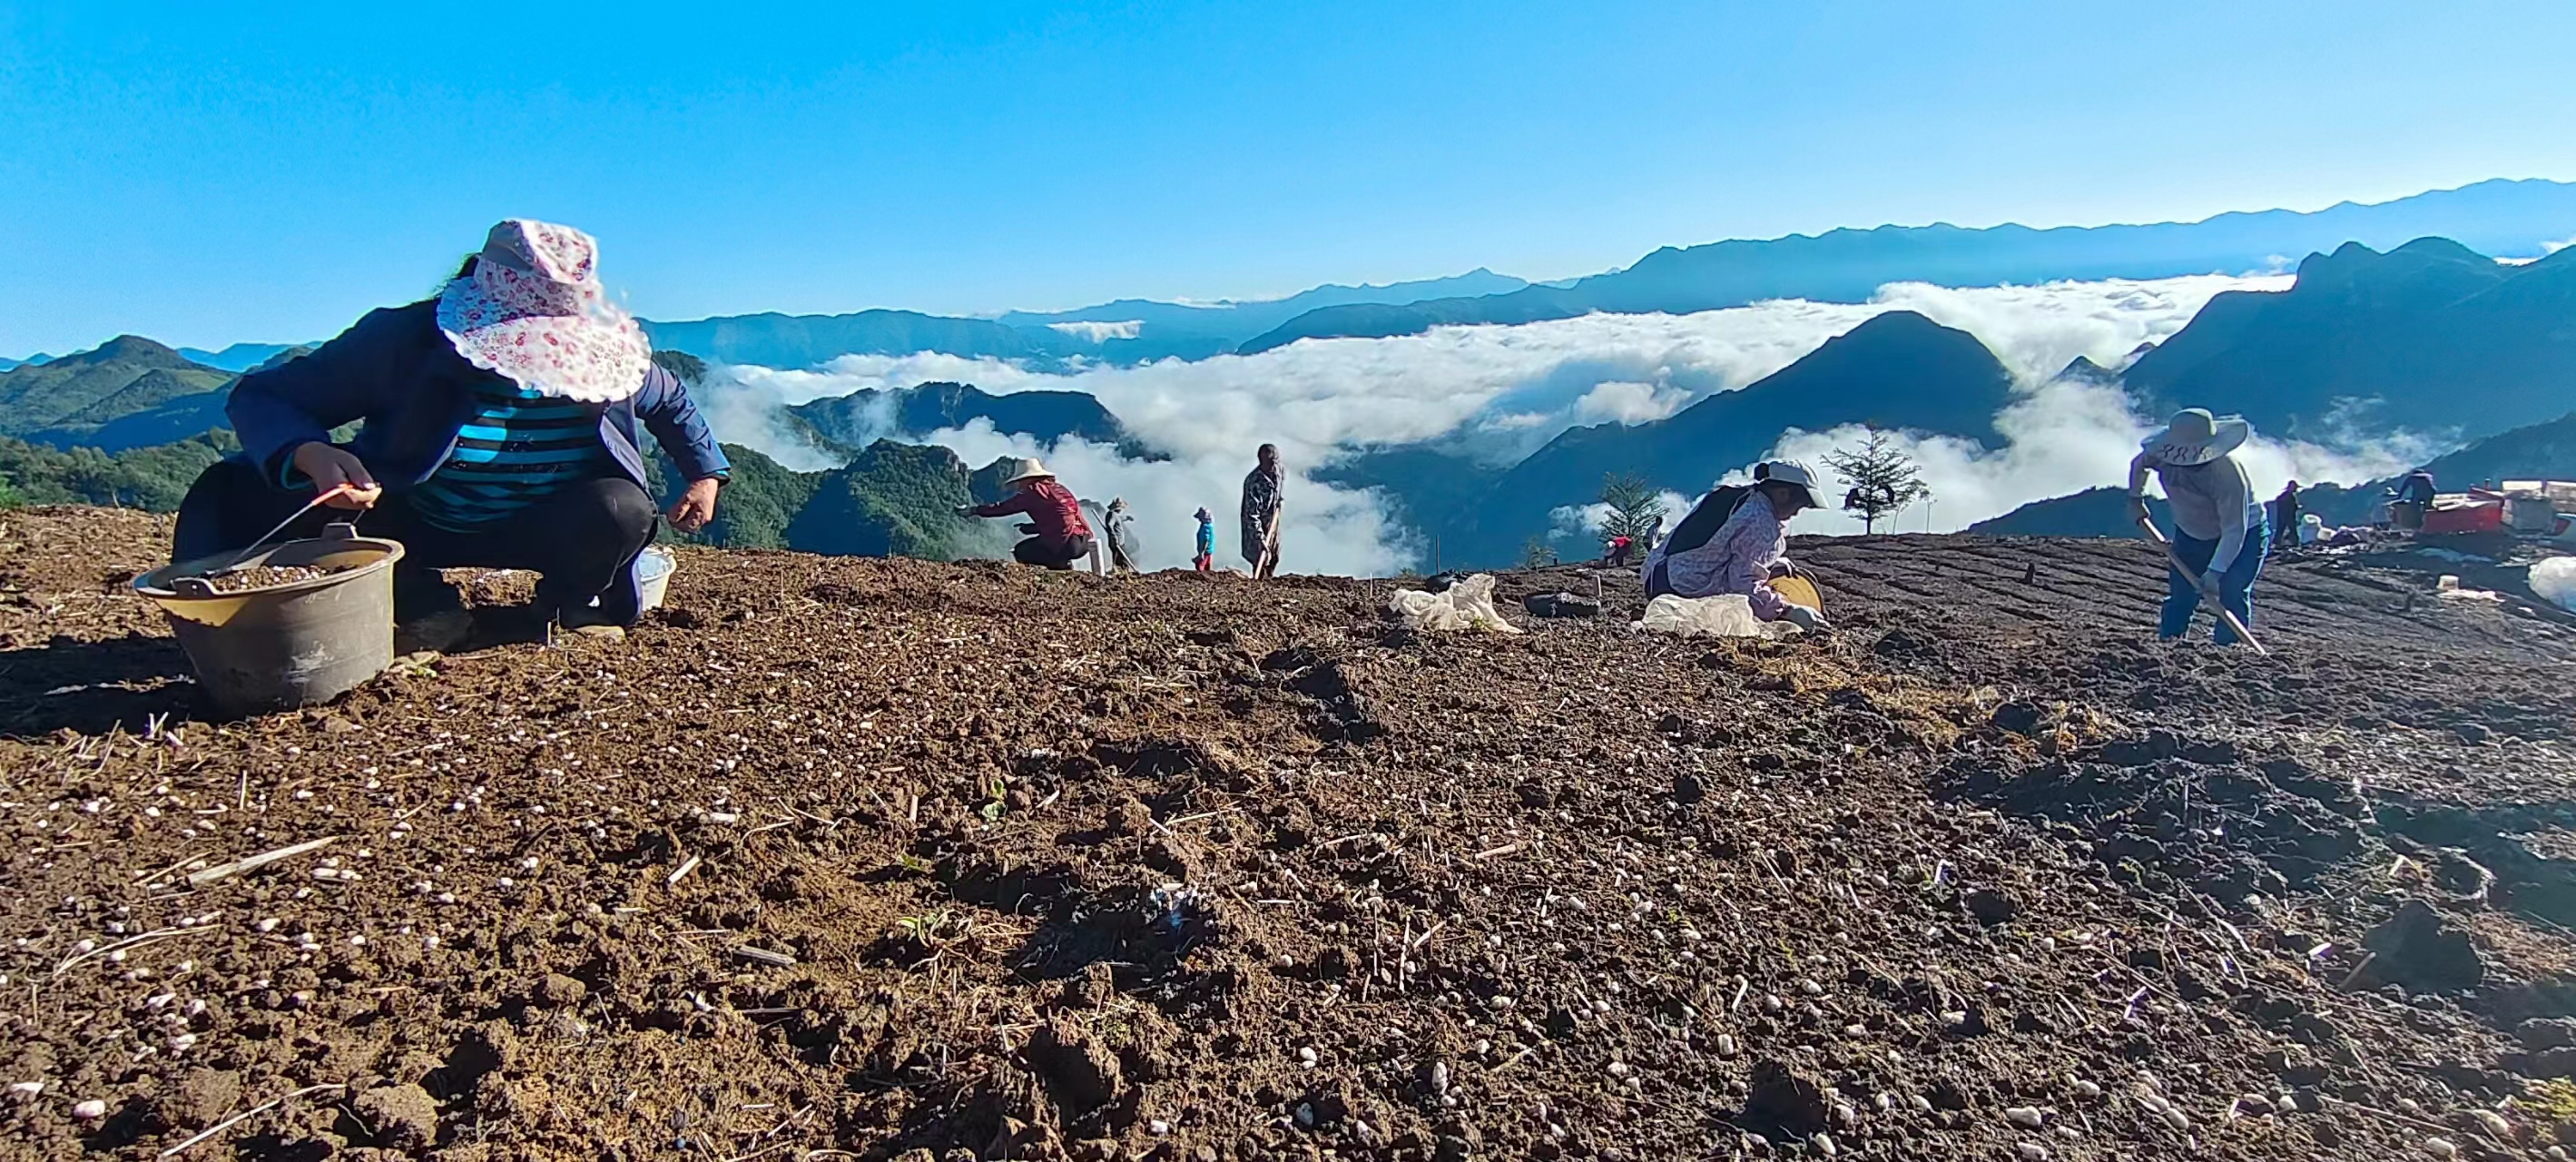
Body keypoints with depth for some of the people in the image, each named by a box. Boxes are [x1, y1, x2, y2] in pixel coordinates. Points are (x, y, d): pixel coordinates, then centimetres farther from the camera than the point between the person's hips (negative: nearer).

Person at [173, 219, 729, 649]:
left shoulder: (603, 354, -14)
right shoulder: (402, 340, -21)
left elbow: (672, 401, 8)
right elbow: (259, 397, -17)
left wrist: (707, 473, -1)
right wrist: (310, 455, -39)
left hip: (535, 534, 0)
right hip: (409, 524, 0)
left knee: (624, 509, -34)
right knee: (235, 490, -24)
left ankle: (566, 601, -2)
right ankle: (419, 601, -10)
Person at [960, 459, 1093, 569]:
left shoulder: (1033, 491, 1)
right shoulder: (1058, 488, 23)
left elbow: (1003, 507, 6)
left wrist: (974, 510, 16)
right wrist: (1026, 528, 31)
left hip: (1065, 543, -8)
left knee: (1020, 551, 14)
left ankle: (1061, 565, 1)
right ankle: (1061, 563, 10)